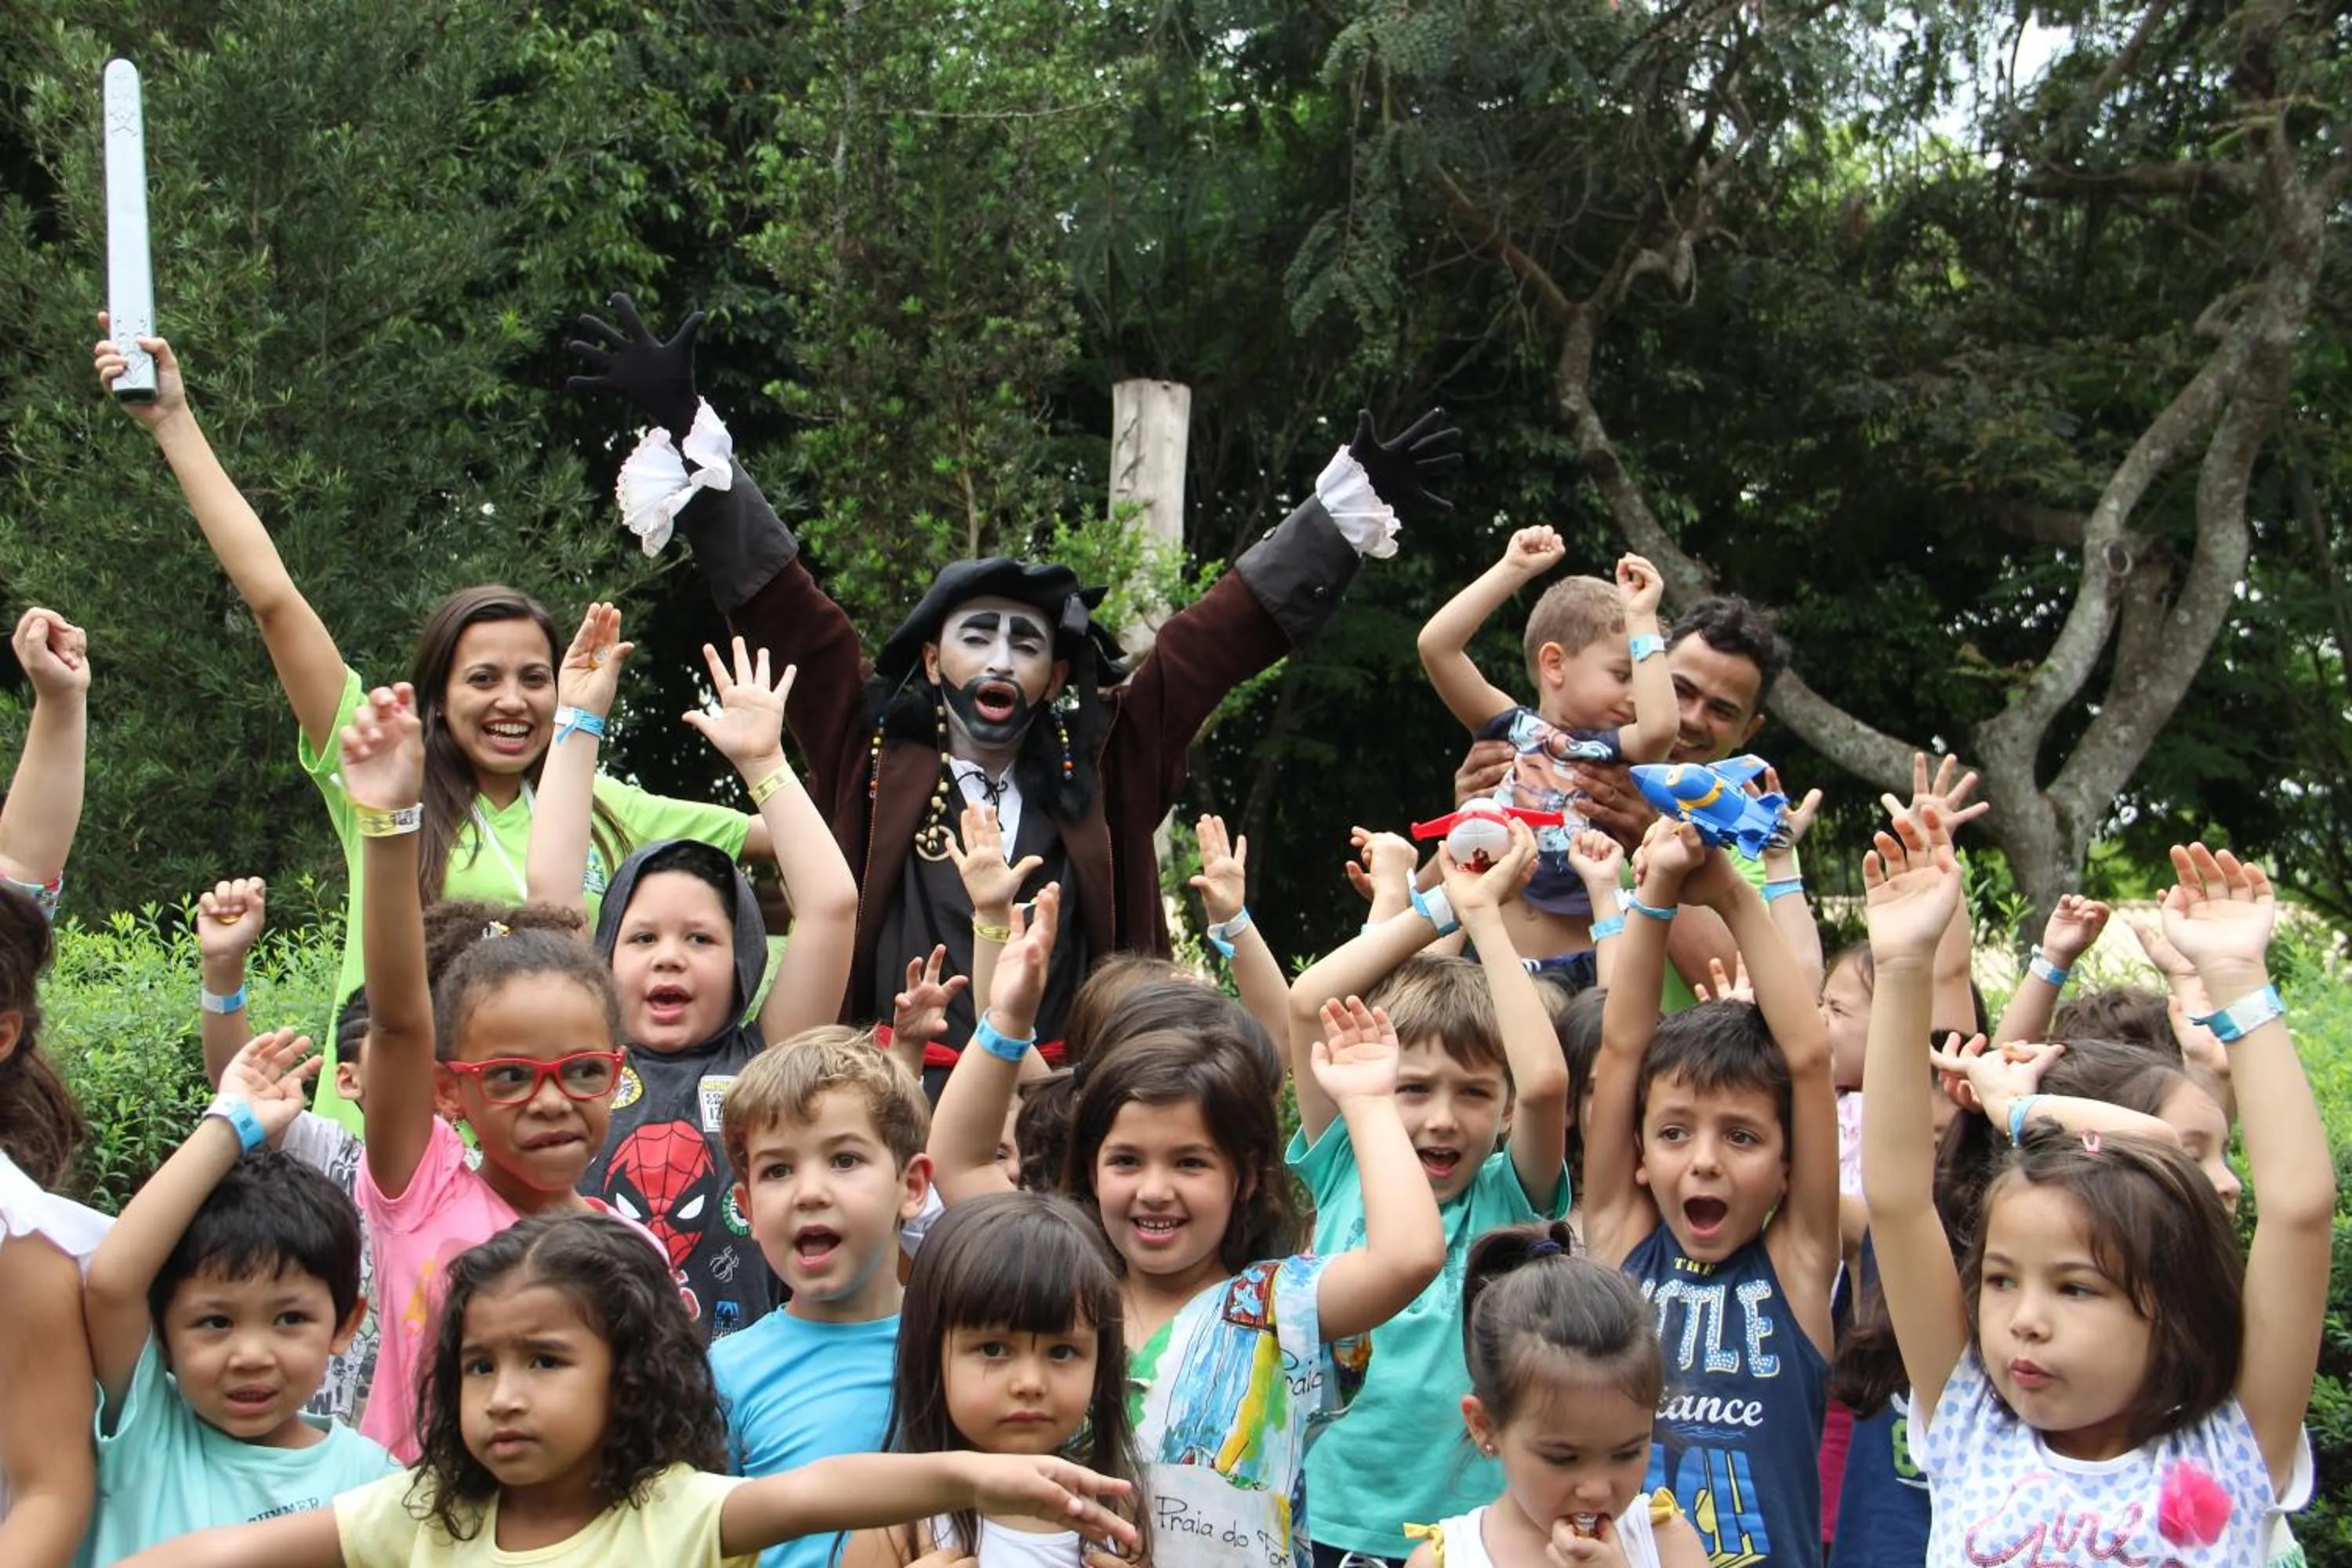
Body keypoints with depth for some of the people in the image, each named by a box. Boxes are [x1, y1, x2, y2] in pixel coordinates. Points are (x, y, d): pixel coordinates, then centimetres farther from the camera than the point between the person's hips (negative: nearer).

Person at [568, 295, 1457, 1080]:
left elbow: (1226, 632, 14)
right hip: (893, 1097, -1)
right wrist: (686, 433, 3)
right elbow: (778, 604, 7)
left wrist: (1350, 501, 14)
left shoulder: (1103, 764, 12)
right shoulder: (873, 754, 9)